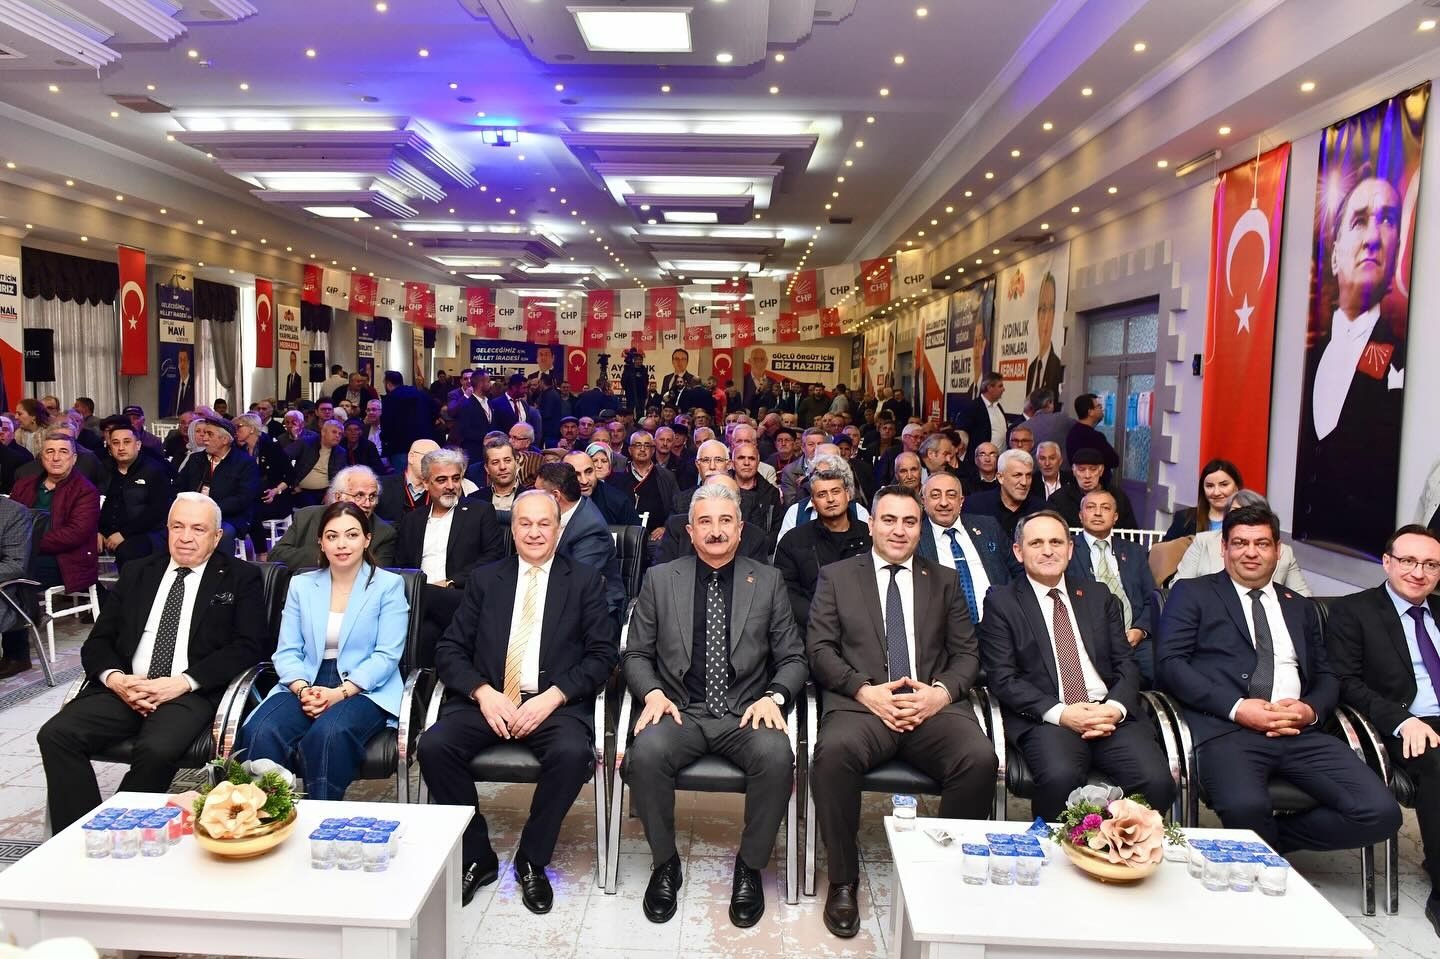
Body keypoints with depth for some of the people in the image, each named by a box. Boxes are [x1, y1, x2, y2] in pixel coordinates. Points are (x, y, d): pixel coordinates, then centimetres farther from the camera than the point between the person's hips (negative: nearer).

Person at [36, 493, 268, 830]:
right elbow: (97, 641, 15)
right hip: (124, 688, 5)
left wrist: (183, 681, -14)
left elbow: (250, 645, -3)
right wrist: (114, 678, -8)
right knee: (56, 734, -21)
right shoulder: (136, 573, 19)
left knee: (156, 749, -33)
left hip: (192, 694, -4)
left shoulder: (240, 578, 7)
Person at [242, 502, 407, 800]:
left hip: (365, 690, -3)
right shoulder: (301, 585, 16)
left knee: (329, 733, -35)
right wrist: (302, 689, -13)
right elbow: (286, 652, 8)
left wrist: (340, 693, -17)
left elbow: (387, 655, -4)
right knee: (261, 732, -28)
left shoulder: (389, 585, 4)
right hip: (306, 688, 3)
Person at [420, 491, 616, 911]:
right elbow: (449, 649, 9)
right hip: (487, 700, 2)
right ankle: (476, 857, -3)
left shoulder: (584, 581, 10)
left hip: (555, 703, -2)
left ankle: (532, 861, -6)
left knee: (572, 753, -32)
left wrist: (552, 696, -13)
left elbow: (603, 653, 2)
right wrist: (483, 693, -10)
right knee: (433, 746, -25)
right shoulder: (484, 579, 15)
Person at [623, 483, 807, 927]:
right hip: (680, 709, 0)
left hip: (746, 712, 0)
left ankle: (750, 867, -6)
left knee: (776, 755, -31)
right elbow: (636, 654, 10)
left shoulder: (768, 581, 8)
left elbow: (793, 659, 8)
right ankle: (665, 863, -4)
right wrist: (652, 693, -10)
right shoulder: (660, 579, 9)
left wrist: (774, 696, -11)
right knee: (646, 753, -31)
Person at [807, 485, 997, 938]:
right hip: (861, 703, -2)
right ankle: (843, 881, -13)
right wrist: (866, 691, -11)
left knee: (980, 759, -29)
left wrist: (941, 692, -8)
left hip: (934, 705, 2)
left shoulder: (944, 581, 20)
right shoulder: (836, 576, 14)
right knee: (834, 752, -34)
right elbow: (820, 649, 5)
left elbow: (967, 653, 14)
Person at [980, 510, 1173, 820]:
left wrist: (1115, 708, -9)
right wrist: (1060, 712, -15)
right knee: (1061, 778, -33)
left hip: (1111, 715, 3)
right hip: (1045, 719, -3)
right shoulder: (1001, 603, 7)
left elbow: (1126, 664, 13)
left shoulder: (1100, 599, 19)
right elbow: (1001, 677, -2)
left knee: (1156, 781, -24)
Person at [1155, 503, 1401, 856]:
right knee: (1246, 808, -35)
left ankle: (1268, 843, 3)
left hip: (1300, 732, 5)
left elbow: (1326, 676, 23)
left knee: (1381, 813, -18)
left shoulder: (1300, 607, 27)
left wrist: (1312, 710, -2)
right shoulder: (1193, 593, 11)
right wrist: (1236, 708, -13)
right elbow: (1169, 664, 0)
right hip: (1226, 728, -5)